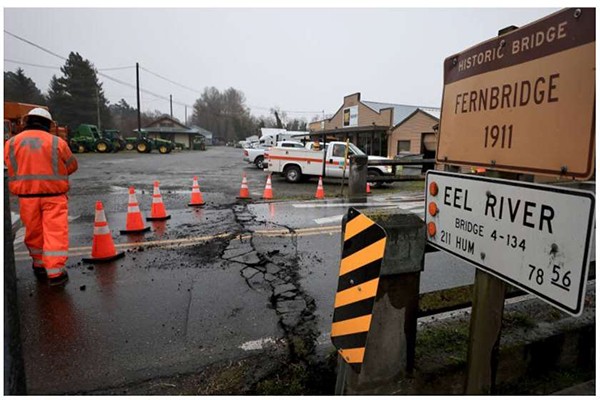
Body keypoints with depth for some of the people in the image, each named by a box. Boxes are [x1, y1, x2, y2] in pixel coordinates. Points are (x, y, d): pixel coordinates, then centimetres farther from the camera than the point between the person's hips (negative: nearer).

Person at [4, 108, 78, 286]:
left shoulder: (11, 143, 3)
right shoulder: (57, 142, -5)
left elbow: (12, 170, 10)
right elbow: (72, 166, 5)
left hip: (26, 196, 3)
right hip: (53, 195, -3)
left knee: (34, 232, 15)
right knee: (55, 233, -2)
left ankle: (40, 266, 30)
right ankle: (55, 273, -3)